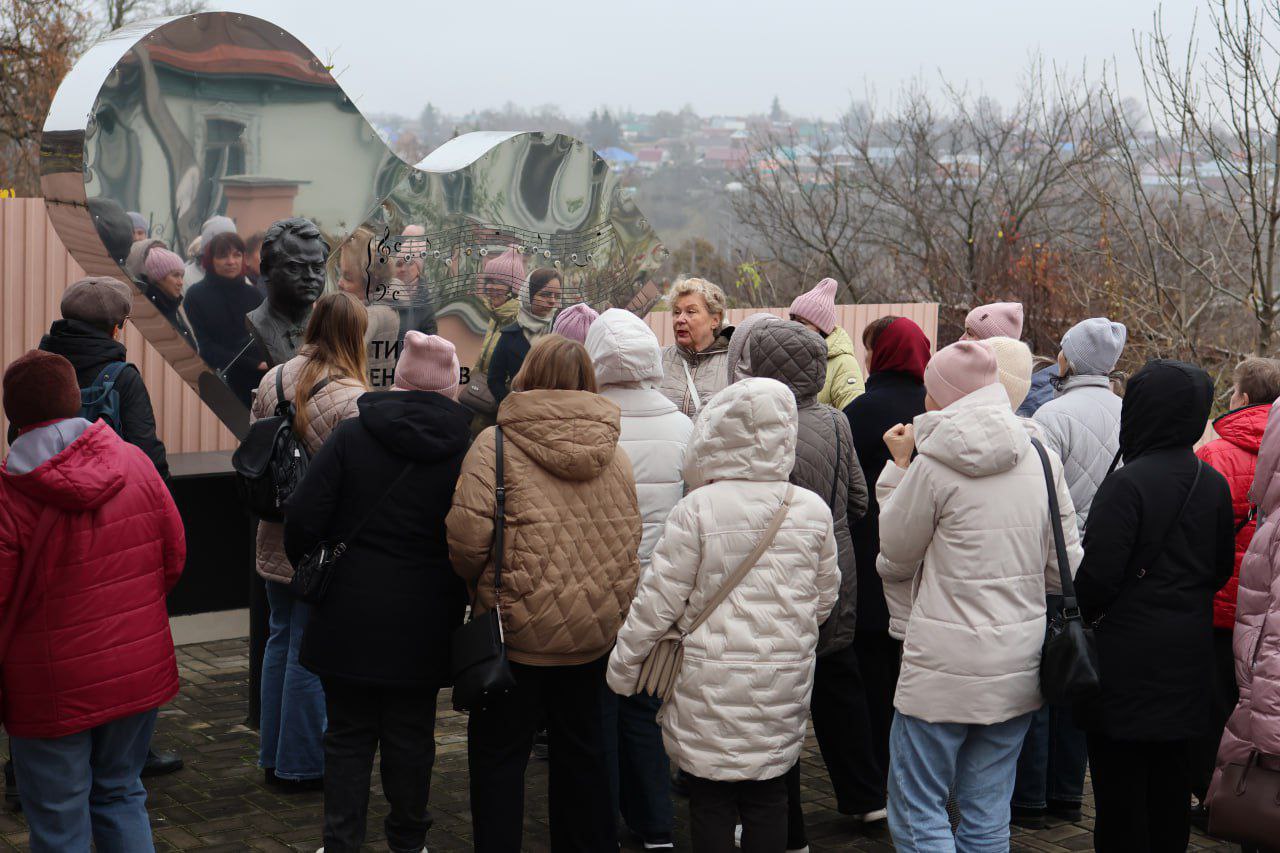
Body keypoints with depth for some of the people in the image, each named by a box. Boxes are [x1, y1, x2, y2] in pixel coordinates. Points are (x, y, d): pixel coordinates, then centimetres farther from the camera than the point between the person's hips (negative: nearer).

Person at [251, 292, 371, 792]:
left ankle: (272, 756, 29)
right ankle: (300, 765, 15)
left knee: (281, 640, 19)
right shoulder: (351, 399, -20)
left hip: (275, 540, 7)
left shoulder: (272, 381, 2)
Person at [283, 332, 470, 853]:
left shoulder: (351, 435, -6)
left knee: (349, 734, 11)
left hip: (350, 614, 0)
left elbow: (303, 519, -9)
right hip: (423, 621, 0)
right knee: (411, 734, 13)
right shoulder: (466, 448, -7)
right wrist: (457, 590, 11)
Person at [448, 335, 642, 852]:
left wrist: (479, 583, 2)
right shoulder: (614, 453, 4)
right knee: (582, 749, 18)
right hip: (595, 630, 5)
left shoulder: (497, 445, -11)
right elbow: (630, 543, 8)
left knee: (498, 754, 7)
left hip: (518, 626, -5)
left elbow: (467, 537, -18)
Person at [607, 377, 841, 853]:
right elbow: (824, 599, 10)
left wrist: (623, 666, 4)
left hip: (711, 687, -3)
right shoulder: (812, 510, -2)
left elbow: (659, 599, -8)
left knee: (710, 800, 8)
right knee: (768, 800, 14)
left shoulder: (698, 509, -13)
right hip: (783, 686, 3)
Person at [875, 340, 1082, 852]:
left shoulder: (934, 466, -12)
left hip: (946, 666, -6)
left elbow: (895, 554, 0)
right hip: (1020, 665, 6)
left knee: (916, 810, 5)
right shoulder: (1042, 460, 4)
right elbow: (1066, 568, 7)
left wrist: (898, 466, 7)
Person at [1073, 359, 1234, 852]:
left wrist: (1081, 615, -2)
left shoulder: (1128, 483, -18)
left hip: (1128, 656, -7)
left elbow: (1098, 574, -19)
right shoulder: (1214, 485, 3)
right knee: (1171, 775, 16)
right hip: (1189, 656, 7)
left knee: (1119, 779, 2)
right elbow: (1222, 567, 12)